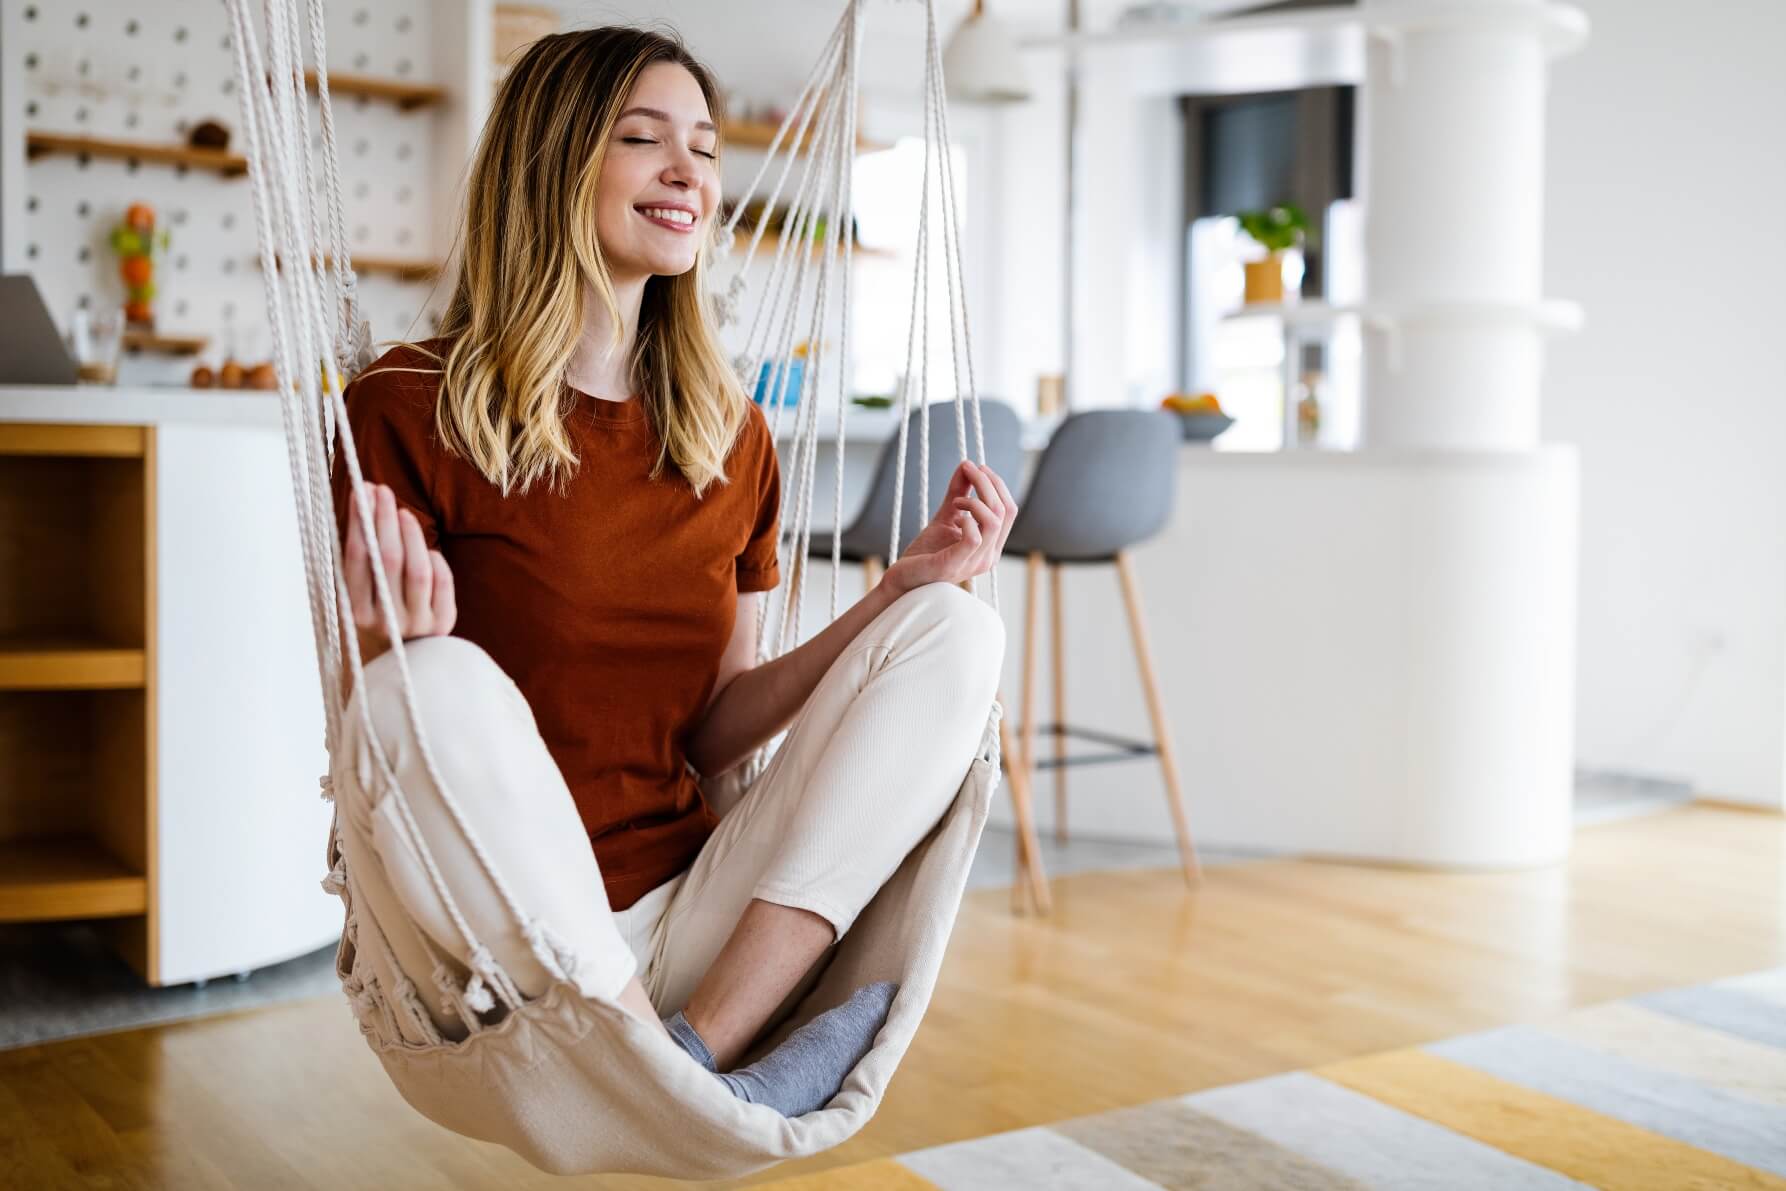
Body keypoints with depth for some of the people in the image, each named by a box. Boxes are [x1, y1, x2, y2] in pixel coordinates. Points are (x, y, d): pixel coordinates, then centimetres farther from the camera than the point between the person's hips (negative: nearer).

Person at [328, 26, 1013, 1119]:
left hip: (679, 925, 5)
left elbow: (708, 735, 10)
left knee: (954, 632, -10)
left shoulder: (731, 434, 8)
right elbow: (377, 716, -5)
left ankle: (705, 1043, -22)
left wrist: (898, 593, -1)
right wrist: (406, 659, -28)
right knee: (439, 689, -35)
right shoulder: (411, 412, -6)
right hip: (486, 951, -5)